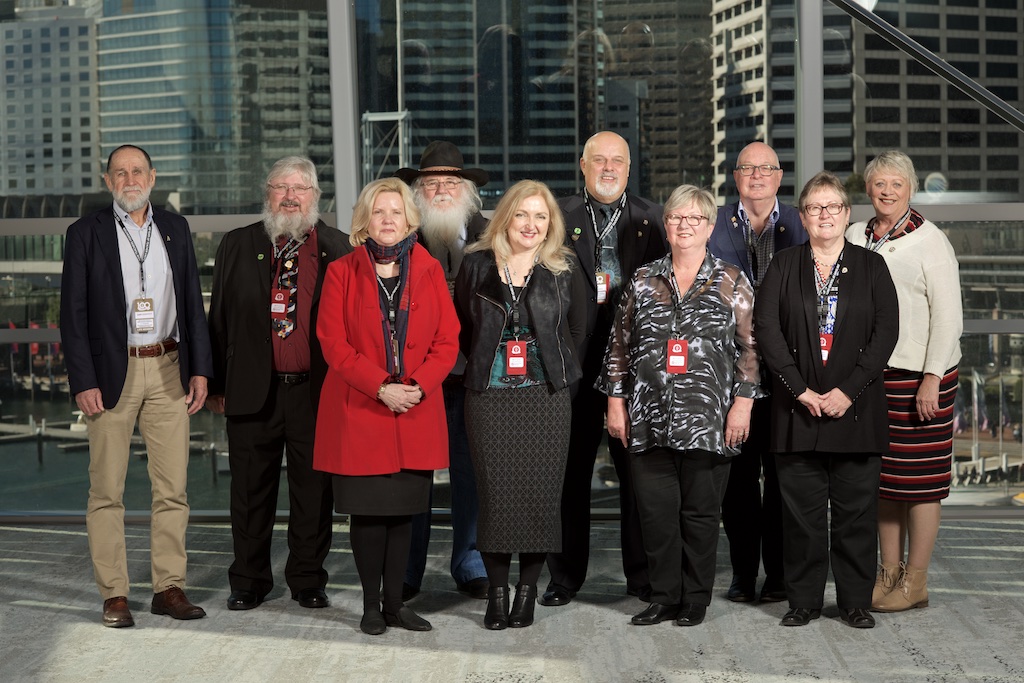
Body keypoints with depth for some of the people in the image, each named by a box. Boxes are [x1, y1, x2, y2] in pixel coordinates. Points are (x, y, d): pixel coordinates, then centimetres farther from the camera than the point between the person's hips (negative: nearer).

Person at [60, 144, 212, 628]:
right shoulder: (86, 233, 1)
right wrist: (83, 381, -10)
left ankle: (169, 588, 13)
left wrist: (199, 368, 4)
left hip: (169, 370, 3)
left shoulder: (174, 228, 11)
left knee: (173, 487, 4)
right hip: (112, 373, -3)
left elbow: (193, 301, 12)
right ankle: (114, 594, 9)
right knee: (107, 490, 1)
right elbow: (73, 313, -2)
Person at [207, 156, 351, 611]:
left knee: (314, 489, 7)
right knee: (251, 490, 8)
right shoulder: (238, 246, 7)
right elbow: (219, 319, 8)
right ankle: (248, 582, 21)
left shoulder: (340, 249, 4)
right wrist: (216, 384, 4)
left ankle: (308, 580, 21)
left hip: (317, 391, -1)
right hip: (253, 389, 1)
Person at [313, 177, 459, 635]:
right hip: (359, 412, -2)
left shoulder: (429, 271, 8)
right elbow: (333, 343, -5)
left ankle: (395, 603, 16)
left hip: (417, 411, 2)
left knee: (404, 510, 6)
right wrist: (381, 388, -15)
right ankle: (371, 605, 12)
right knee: (368, 510, 0)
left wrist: (419, 386, -12)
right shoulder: (341, 272, 2)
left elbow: (448, 340, 4)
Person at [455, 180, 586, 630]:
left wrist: (552, 368, 8)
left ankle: (528, 589, 13)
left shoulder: (565, 269, 4)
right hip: (488, 396, 0)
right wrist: (485, 362, 9)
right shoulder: (477, 266, 5)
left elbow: (577, 330, 12)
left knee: (541, 493, -1)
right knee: (494, 493, 0)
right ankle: (497, 590, 12)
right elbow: (461, 329, 14)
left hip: (547, 396, 0)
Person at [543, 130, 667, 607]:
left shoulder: (652, 220, 10)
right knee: (569, 473, 5)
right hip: (575, 364, -1)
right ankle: (565, 576, 16)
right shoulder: (558, 217, 6)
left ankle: (643, 575, 17)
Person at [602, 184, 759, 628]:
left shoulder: (732, 282, 5)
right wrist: (616, 402, 6)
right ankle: (664, 596, 15)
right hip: (650, 419, 2)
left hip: (708, 419, -2)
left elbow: (749, 347, 2)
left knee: (701, 511, 4)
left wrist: (742, 403, -6)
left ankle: (695, 599, 17)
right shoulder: (643, 281, 10)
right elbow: (619, 345, 11)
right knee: (654, 509, 2)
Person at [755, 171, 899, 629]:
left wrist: (848, 390, -11)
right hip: (798, 408, 0)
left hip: (856, 407, 0)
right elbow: (766, 329, -2)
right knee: (802, 509, 3)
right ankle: (803, 600, 13)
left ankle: (856, 601, 14)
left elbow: (886, 332, -1)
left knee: (856, 509, 3)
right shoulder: (783, 266, 8)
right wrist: (800, 390, -11)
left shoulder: (871, 267, 8)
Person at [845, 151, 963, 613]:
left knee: (918, 475, 0)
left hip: (918, 374, -5)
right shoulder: (855, 238, 10)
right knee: (881, 473, 9)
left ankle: (915, 581, 8)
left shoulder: (928, 240, -6)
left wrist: (931, 379, -15)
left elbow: (948, 315, -9)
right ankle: (889, 573, 19)